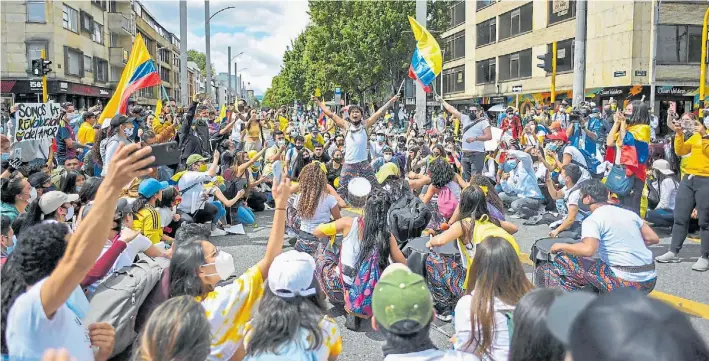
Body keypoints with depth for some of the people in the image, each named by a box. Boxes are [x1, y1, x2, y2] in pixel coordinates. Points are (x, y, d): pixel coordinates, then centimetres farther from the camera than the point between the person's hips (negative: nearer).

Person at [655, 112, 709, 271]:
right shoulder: (695, 135, 16)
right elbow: (680, 151, 11)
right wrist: (679, 134, 0)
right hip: (688, 178, 6)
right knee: (680, 217, 8)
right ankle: (673, 252, 15)